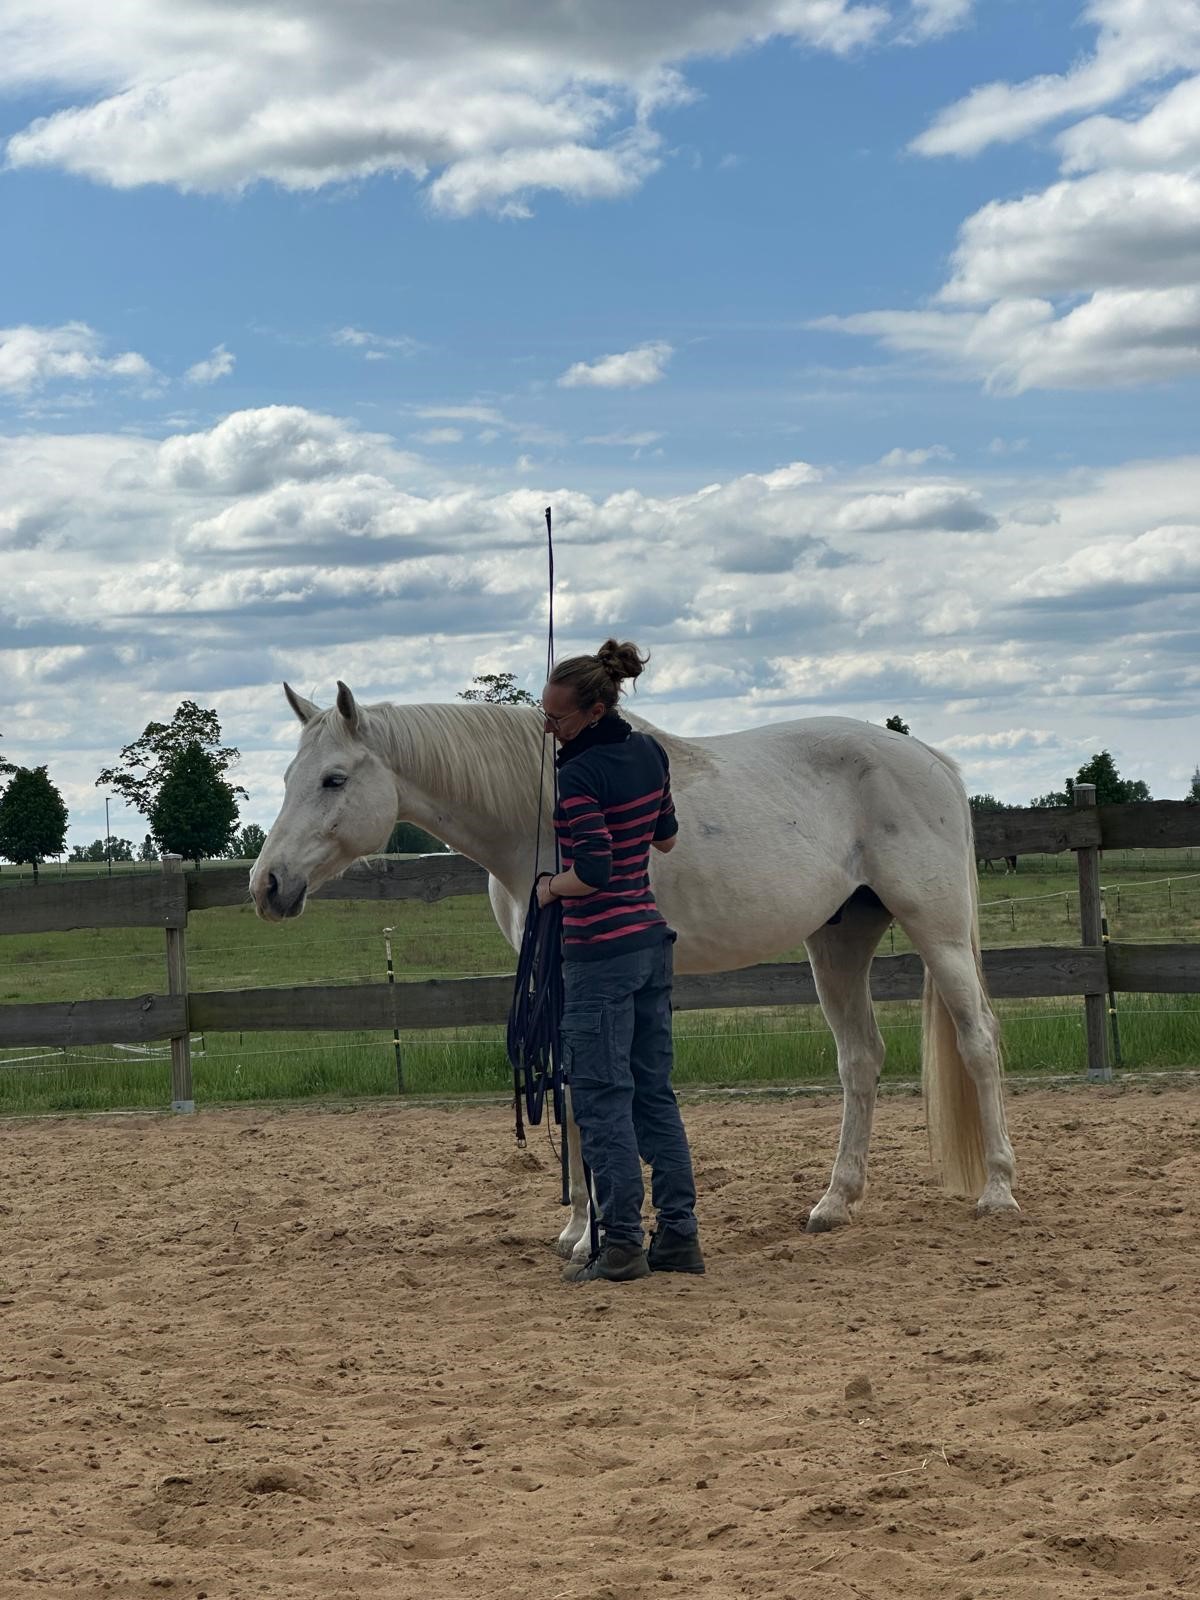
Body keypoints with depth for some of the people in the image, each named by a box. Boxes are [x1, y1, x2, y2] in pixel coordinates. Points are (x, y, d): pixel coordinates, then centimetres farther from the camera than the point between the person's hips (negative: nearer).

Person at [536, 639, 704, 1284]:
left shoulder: (579, 774, -18)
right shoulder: (649, 753, 6)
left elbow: (593, 871, -24)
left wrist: (549, 886, -7)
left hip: (600, 949, -9)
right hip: (651, 936, 9)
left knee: (601, 1096, -2)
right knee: (653, 1091, 13)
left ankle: (622, 1244, -2)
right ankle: (679, 1236, 15)